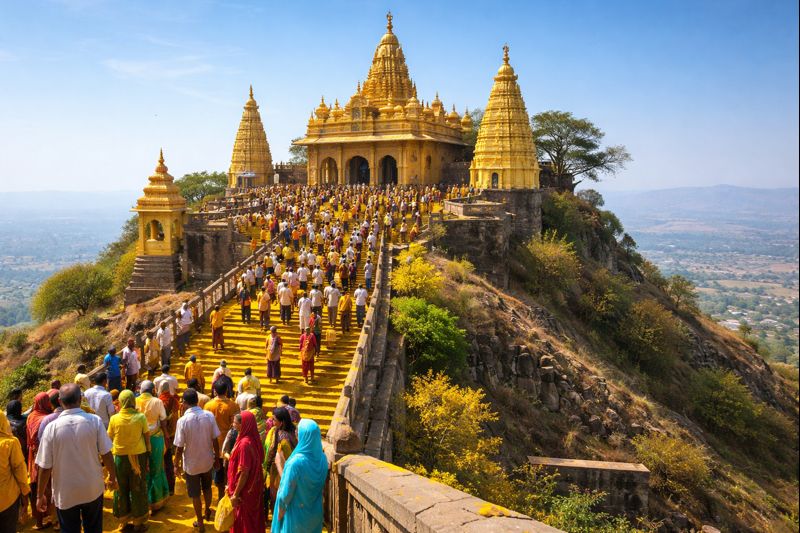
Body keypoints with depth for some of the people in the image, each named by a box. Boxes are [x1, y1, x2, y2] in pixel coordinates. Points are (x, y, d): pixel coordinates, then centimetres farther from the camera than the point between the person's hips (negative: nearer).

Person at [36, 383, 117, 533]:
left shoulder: (52, 427, -16)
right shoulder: (94, 421, -15)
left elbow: (45, 467, -11)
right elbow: (106, 454, -10)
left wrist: (40, 495, 3)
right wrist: (112, 478, 7)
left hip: (65, 493, 0)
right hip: (93, 489, 1)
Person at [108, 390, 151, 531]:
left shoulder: (114, 419, -10)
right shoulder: (141, 417, -13)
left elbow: (110, 439, -1)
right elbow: (147, 437, -5)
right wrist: (148, 453, 7)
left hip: (120, 457, 1)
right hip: (138, 456, -1)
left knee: (121, 489, 16)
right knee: (138, 489, 11)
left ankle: (123, 519, 27)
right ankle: (138, 521, 20)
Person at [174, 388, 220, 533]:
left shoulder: (183, 420, -22)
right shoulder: (209, 416, -15)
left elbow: (179, 447, -16)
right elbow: (215, 440, -7)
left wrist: (177, 465, -1)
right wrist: (217, 458, 7)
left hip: (191, 463, -3)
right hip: (207, 461, 3)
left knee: (195, 494, 16)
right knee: (207, 488, 27)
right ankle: (207, 513, 49)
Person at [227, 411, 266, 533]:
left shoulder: (245, 443, -28)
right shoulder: (255, 440, -2)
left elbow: (244, 473, -25)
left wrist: (235, 494, -16)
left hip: (245, 489, -8)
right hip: (254, 486, 8)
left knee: (242, 523, 10)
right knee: (253, 518, 22)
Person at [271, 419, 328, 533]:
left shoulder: (296, 462, -27)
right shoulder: (322, 458, -9)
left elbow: (286, 492, -18)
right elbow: (322, 485, 3)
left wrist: (281, 511, -3)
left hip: (297, 513, -5)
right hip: (315, 512, 5)